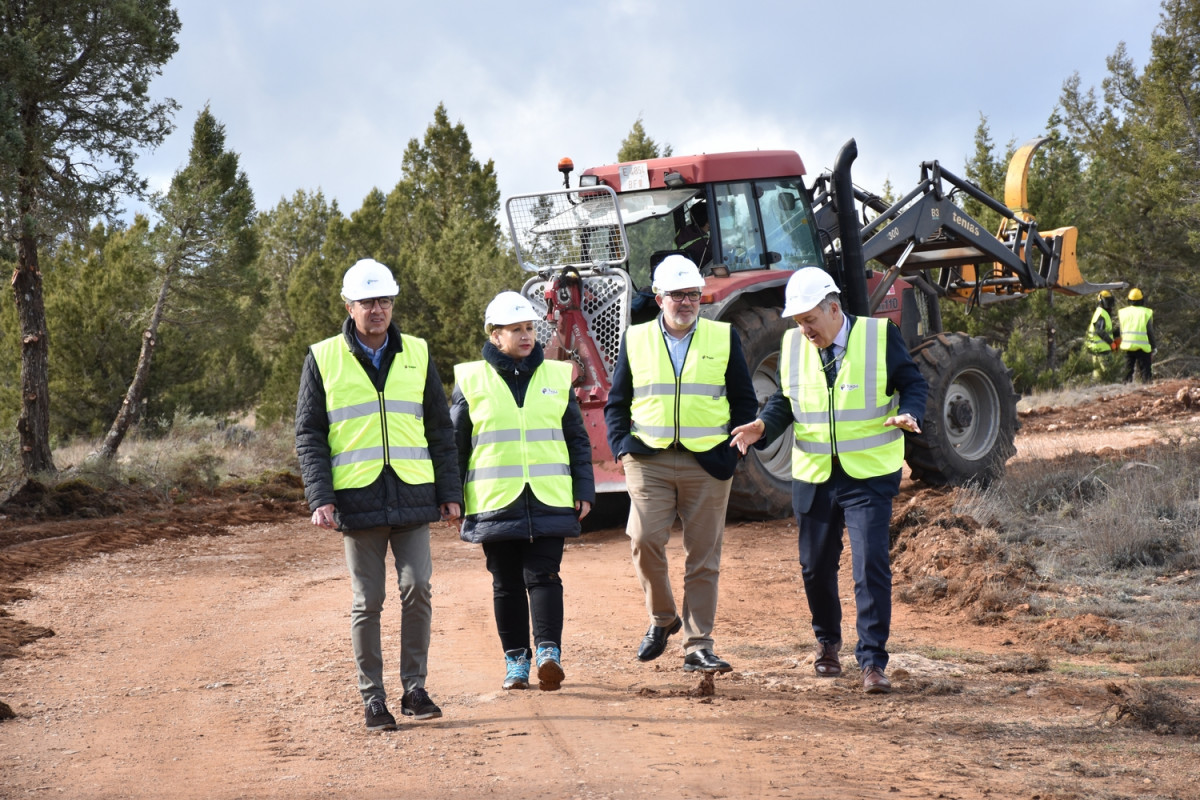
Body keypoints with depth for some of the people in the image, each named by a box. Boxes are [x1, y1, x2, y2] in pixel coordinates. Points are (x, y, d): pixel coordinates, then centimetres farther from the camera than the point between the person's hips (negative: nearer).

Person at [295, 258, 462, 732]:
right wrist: (320, 497, -8)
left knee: (417, 590, -5)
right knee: (367, 603, 2)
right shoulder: (323, 360, 3)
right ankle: (372, 698, 10)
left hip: (412, 496, 2)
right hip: (358, 498, -2)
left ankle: (415, 688, 8)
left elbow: (439, 428, 14)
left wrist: (450, 491, 8)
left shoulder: (416, 355, 10)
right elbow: (308, 435, 2)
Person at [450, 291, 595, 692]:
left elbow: (578, 439, 13)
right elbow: (454, 444, 8)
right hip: (495, 504, 0)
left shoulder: (557, 376, 8)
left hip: (549, 501, 0)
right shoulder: (471, 381, 3)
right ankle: (516, 660, 13)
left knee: (543, 576, -9)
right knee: (506, 584, 5)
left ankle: (549, 651, -13)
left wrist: (584, 490, 7)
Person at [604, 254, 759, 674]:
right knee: (645, 539, -15)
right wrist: (621, 445, -1)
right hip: (649, 461, 0)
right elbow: (616, 402, 14)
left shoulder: (724, 339, 7)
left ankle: (698, 646, 5)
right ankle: (662, 618, 10)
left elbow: (744, 401, 11)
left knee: (703, 557, 0)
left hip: (707, 463, 0)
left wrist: (734, 451, 0)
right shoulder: (635, 340, 9)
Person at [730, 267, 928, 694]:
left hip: (870, 475, -4)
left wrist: (909, 414, -23)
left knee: (871, 566, -11)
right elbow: (785, 398, 12)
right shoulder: (793, 344, 3)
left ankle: (873, 661, -6)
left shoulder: (880, 336, -7)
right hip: (813, 477, 4)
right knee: (816, 566, 12)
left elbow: (913, 383, -2)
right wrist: (763, 425, -8)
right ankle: (827, 641, 37)